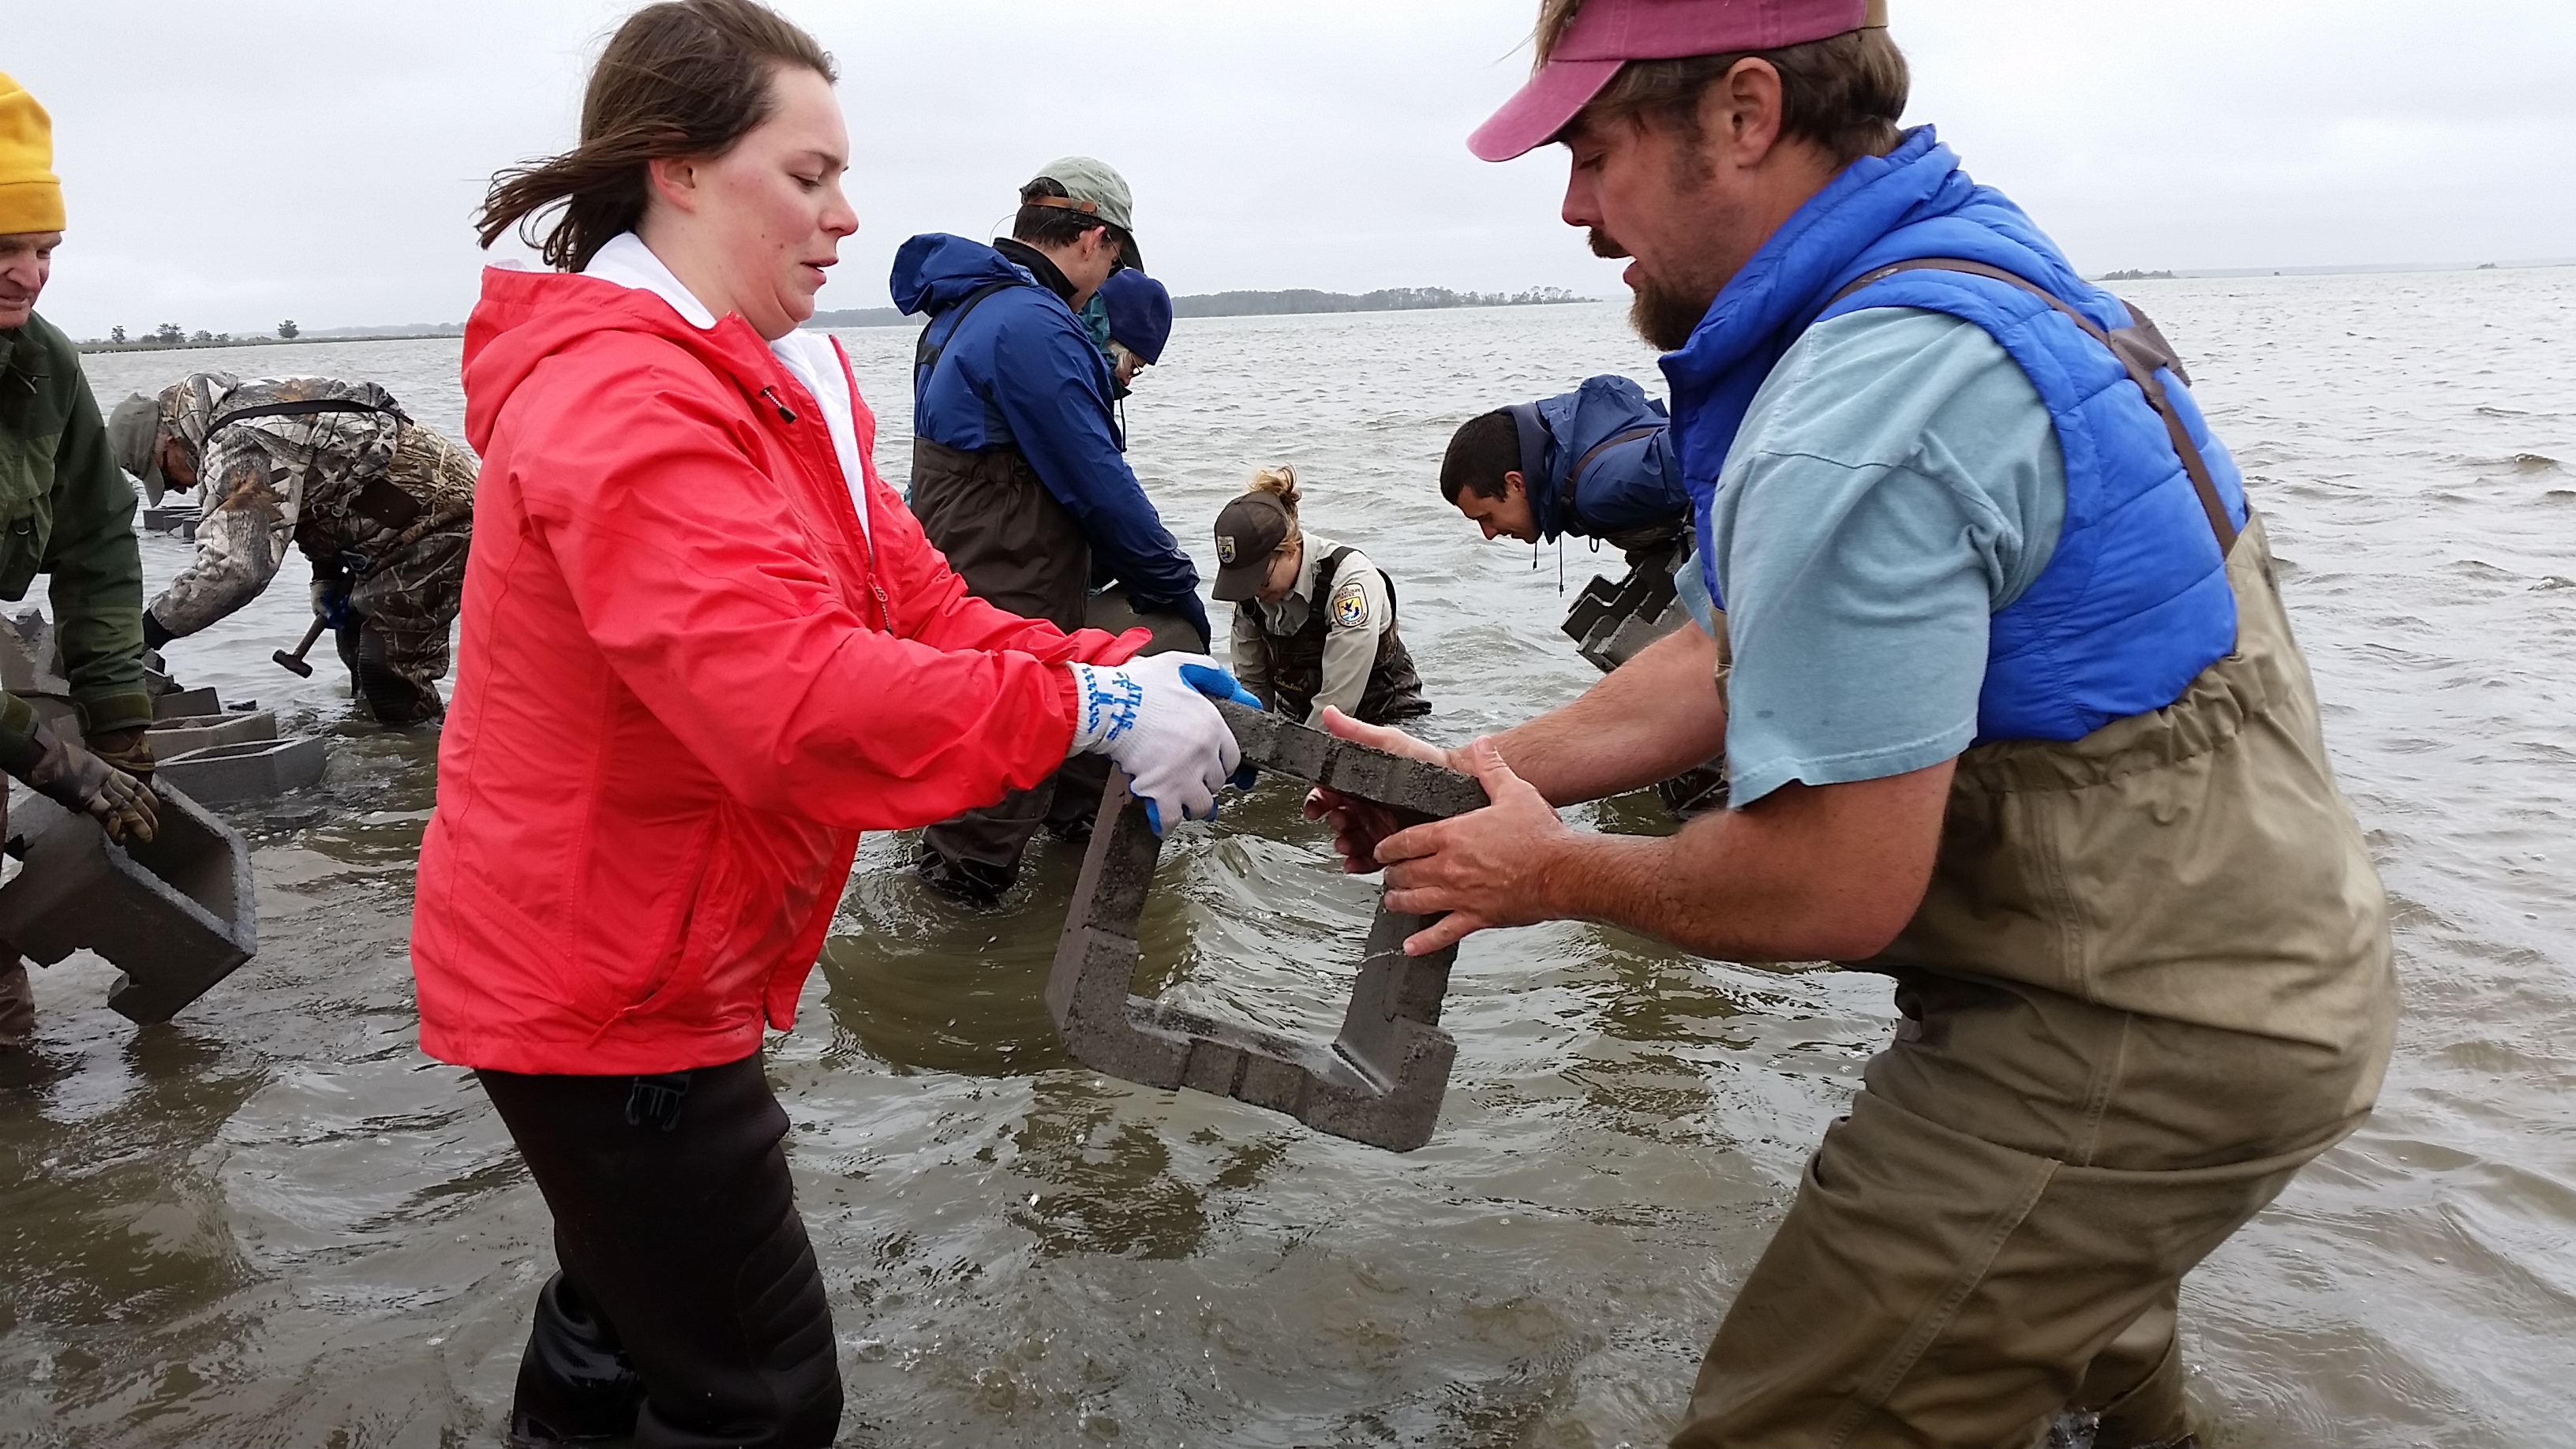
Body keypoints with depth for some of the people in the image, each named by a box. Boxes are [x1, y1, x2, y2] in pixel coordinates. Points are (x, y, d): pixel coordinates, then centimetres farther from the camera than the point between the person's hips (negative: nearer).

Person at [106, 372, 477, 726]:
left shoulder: (238, 446, -21)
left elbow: (234, 564, -29)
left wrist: (149, 630, -20)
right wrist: (327, 577, 16)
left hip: (440, 519, -11)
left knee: (390, 672, -12)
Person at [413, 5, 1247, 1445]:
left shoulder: (776, 388, 8)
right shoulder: (623, 405, -25)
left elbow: (913, 603, 1)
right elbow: (796, 701, -37)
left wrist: (1119, 672, -12)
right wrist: (1085, 706, -32)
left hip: (641, 961, 10)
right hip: (605, 987, -10)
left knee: (633, 1301, 29)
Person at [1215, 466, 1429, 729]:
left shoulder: (1352, 580, -24)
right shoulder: (1249, 589, -5)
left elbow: (1338, 700, -26)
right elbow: (1252, 685, 3)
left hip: (1379, 720, -5)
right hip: (1297, 720, 5)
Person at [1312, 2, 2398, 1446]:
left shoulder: (1849, 427, -28)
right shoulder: (1972, 259, 6)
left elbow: (1834, 886, -26)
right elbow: (1748, 659, 7)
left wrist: (1556, 872, -10)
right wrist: (1481, 771, 2)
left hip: (2142, 1040, -10)